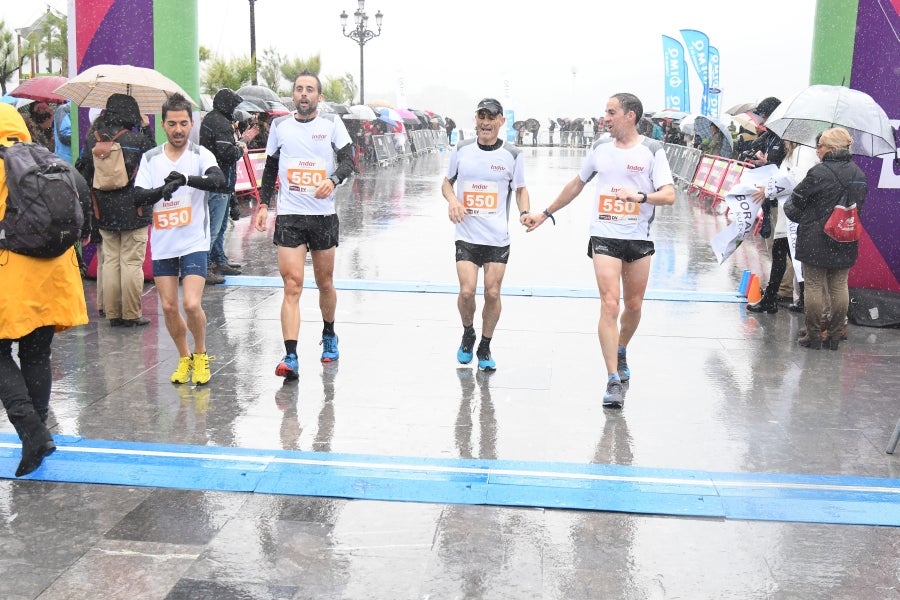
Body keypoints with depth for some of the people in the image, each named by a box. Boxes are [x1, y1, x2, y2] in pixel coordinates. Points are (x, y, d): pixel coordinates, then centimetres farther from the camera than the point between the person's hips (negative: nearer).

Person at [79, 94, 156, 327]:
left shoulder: (91, 140, 2)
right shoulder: (138, 140, -11)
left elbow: (84, 175, 5)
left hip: (104, 212, 4)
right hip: (134, 211, -4)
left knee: (110, 262, 11)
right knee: (132, 263, 1)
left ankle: (112, 313, 15)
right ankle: (132, 314, 5)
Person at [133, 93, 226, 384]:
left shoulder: (200, 155, -4)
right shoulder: (150, 158, 5)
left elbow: (219, 180, -24)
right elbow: (138, 197, -5)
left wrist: (186, 179, -40)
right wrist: (162, 190, -25)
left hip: (194, 242, -4)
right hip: (162, 245, 4)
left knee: (191, 304, -15)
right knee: (169, 308, 7)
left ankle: (201, 354, 11)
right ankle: (184, 358, 28)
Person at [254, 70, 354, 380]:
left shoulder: (331, 123, 2)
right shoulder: (279, 125, 8)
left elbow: (348, 160, -6)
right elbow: (270, 169, 16)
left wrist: (332, 180, -25)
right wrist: (263, 204, 7)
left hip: (324, 215, 0)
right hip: (289, 215, 0)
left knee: (325, 283, 13)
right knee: (292, 285, -10)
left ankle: (329, 336, 39)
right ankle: (290, 358, -14)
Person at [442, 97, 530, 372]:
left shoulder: (513, 154, 0)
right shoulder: (461, 149, 3)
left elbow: (521, 189, 10)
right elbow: (447, 182, 14)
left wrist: (525, 212, -10)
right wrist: (452, 200, -8)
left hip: (498, 237, 0)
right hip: (466, 235, 0)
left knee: (493, 292, 1)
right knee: (466, 290, -9)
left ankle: (485, 347, 20)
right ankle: (468, 334, 21)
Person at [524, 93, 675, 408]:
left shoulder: (651, 150, -2)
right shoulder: (600, 148, 8)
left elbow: (669, 195, -10)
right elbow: (577, 184, 21)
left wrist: (640, 196, -28)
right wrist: (545, 213, 23)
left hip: (639, 239, 0)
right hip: (604, 238, 0)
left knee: (633, 306, 11)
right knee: (609, 305, -12)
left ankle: (620, 352, 40)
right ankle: (614, 380, -11)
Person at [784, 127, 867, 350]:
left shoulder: (819, 173, -15)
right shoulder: (859, 175, 6)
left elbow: (796, 201, -7)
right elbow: (859, 206, 14)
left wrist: (788, 207, 14)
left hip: (815, 241, -6)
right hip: (846, 241, 6)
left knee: (813, 286, 4)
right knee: (840, 286, 12)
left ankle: (813, 336, 8)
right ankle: (835, 336, 18)